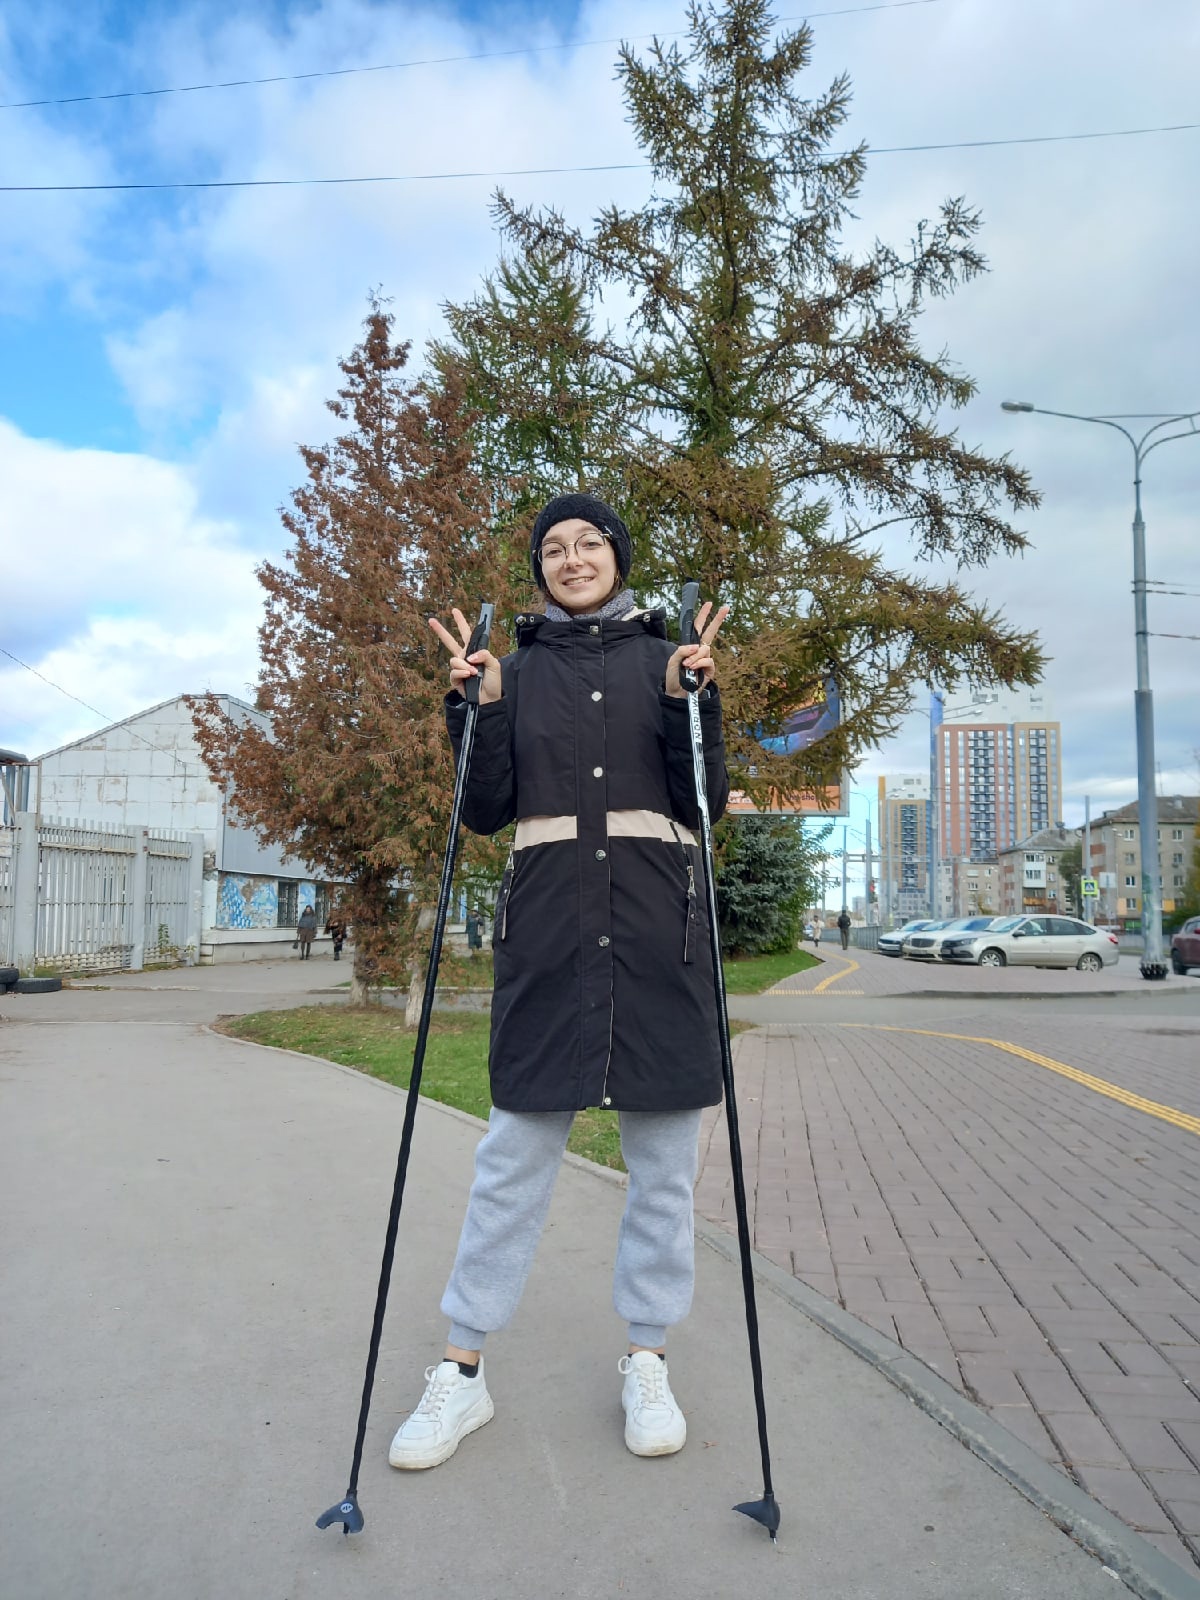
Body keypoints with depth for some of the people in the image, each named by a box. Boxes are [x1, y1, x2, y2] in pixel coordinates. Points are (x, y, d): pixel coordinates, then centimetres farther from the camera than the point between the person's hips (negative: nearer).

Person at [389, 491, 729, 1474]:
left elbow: (705, 806, 1)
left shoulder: (666, 658, 8)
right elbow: (486, 811, 3)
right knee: (516, 1149, 3)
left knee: (665, 1153, 7)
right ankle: (463, 1371, 17)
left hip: (659, 925, 0)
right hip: (549, 923, 0)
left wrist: (692, 701, -12)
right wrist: (477, 707, -8)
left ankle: (647, 1363, 23)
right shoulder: (519, 671, 10)